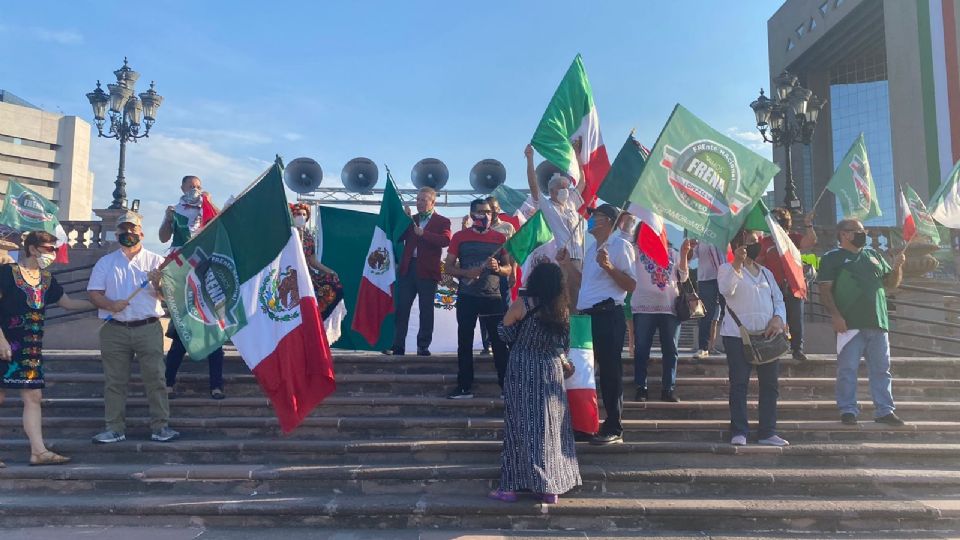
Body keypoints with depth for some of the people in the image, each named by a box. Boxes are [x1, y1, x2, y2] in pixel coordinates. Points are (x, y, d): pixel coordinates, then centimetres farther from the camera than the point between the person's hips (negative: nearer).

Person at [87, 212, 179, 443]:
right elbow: (94, 293, 6)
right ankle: (115, 428, 16)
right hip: (114, 330, 2)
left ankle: (160, 426, 3)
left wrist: (157, 283, -18)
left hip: (148, 328, -2)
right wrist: (111, 305, -13)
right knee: (115, 381, 6)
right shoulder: (105, 262, 13)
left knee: (155, 378, -3)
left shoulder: (155, 261, 8)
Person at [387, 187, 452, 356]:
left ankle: (423, 346, 11)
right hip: (407, 268, 4)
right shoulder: (411, 220, 19)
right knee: (401, 308, 0)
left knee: (426, 310, 3)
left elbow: (446, 240, -14)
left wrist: (423, 233, -17)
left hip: (427, 271, -3)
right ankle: (398, 345, 5)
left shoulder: (442, 221, 4)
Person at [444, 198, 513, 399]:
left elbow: (509, 269, 10)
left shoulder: (500, 238, 7)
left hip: (493, 297, 0)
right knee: (464, 342, 4)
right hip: (466, 297, 0)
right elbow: (448, 266, 4)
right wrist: (466, 273, -14)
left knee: (499, 342, 0)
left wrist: (497, 268, -12)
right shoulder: (460, 237, 5)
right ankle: (464, 388, 12)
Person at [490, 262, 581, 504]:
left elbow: (505, 333, -1)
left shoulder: (523, 305, -13)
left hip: (523, 373, -3)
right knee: (551, 428, 11)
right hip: (552, 372, 4)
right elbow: (564, 347, 7)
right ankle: (553, 487, 17)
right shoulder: (563, 309, 0)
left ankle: (511, 486, 7)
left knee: (522, 427, 3)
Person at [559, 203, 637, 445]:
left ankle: (614, 429, 4)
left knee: (610, 371, -4)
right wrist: (567, 263, 19)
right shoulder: (591, 249, 20)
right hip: (587, 315, 9)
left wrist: (608, 266, -24)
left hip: (608, 316, -9)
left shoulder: (620, 246, -6)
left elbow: (631, 285, -13)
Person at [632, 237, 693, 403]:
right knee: (641, 350, 0)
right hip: (644, 307, -3)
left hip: (670, 307, 3)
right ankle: (641, 388, 7)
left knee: (670, 350, 5)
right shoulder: (638, 250, 7)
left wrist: (684, 254, 1)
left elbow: (683, 277, 11)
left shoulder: (673, 254, 15)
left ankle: (668, 389, 13)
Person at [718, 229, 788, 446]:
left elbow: (779, 299, 17)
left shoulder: (766, 272, 21)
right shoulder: (727, 268, 3)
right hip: (738, 336, -6)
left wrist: (778, 318, -3)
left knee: (770, 384, 6)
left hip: (768, 336, 6)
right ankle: (738, 432, -1)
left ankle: (767, 432, 14)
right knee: (739, 384, -5)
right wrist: (737, 263, -26)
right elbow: (726, 290, -17)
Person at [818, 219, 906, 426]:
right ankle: (848, 410, 5)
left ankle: (884, 410, 16)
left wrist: (897, 266, 2)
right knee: (847, 369, -3)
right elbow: (825, 290, -6)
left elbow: (891, 283, 22)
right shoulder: (832, 258, 2)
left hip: (878, 323, 5)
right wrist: (835, 315, -16)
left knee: (881, 369, 8)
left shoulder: (873, 255, 19)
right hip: (849, 324, -5)